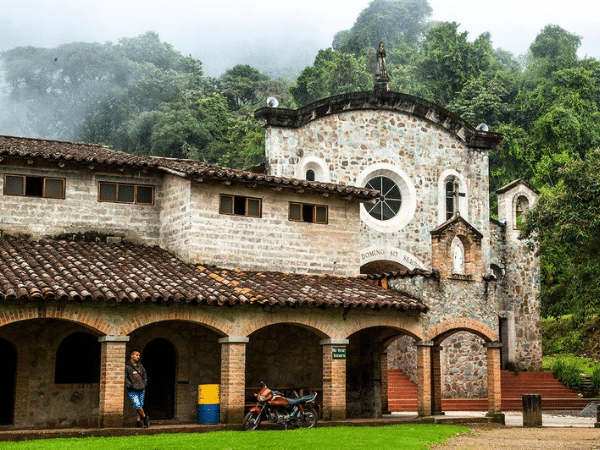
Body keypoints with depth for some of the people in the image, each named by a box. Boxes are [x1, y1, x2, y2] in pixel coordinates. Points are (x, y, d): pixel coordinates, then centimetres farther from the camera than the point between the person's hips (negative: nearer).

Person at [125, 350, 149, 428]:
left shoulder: (140, 366, 13)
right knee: (137, 405, -14)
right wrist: (131, 385, -12)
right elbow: (125, 378, -5)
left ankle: (138, 421, 8)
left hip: (141, 389, 5)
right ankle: (145, 418, 5)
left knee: (140, 405, 2)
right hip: (133, 390, -5)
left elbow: (144, 375, 24)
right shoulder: (127, 366, -2)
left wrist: (144, 383, 10)